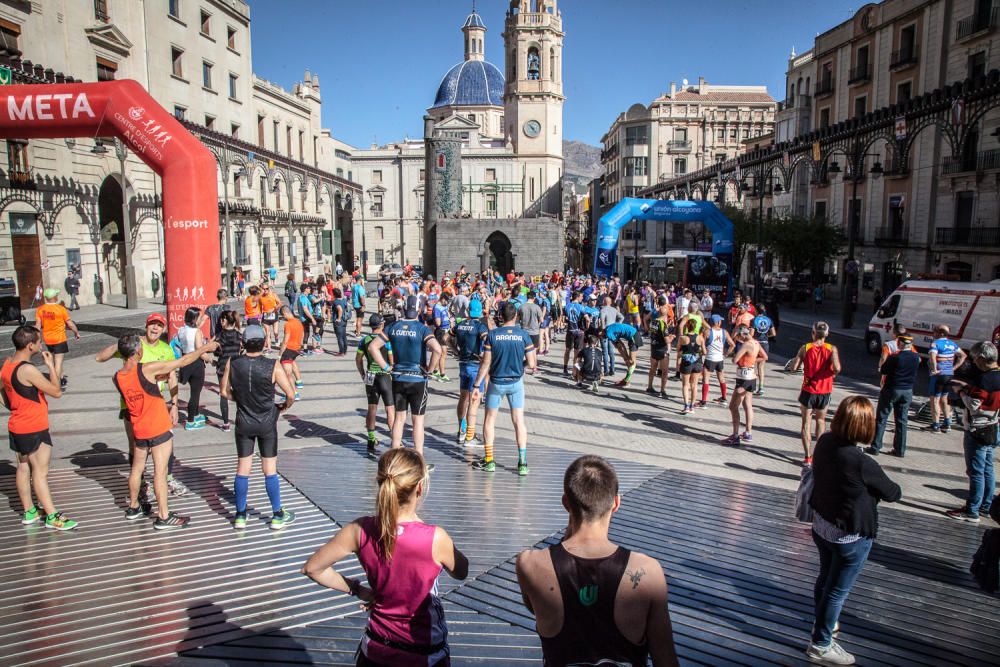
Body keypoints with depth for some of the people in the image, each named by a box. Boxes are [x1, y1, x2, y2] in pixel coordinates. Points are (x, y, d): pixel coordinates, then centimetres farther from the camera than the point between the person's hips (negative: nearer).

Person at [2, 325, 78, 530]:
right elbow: (57, 392, -19)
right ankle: (52, 516, 2)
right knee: (40, 472, -4)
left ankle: (29, 512, 27)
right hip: (34, 430, -9)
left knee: (23, 468, 16)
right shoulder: (28, 370, -24)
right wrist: (51, 365, -12)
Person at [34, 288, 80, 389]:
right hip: (59, 339, -5)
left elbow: (38, 325, -3)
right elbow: (70, 323, -7)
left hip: (47, 339, 5)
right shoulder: (61, 309, -14)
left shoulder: (40, 309, -3)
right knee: (58, 362, -3)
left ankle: (61, 378, 37)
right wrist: (76, 332, 9)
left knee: (55, 360, 24)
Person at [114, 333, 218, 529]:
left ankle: (133, 508, 36)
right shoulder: (147, 369, -21)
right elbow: (182, 362, -15)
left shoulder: (117, 378, -4)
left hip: (139, 430, 6)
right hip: (159, 429, -6)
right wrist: (204, 349, -4)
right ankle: (163, 517, 3)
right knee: (160, 471, -2)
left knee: (137, 468, 20)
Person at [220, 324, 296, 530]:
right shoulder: (273, 366, -18)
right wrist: (284, 406, 4)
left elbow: (225, 392, 1)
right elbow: (290, 394, -16)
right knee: (270, 470, 7)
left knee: (242, 469, 12)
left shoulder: (232, 363, -10)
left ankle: (240, 516, 21)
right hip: (266, 424, -2)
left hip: (243, 423, 2)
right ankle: (277, 515, 15)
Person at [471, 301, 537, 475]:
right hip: (516, 382, 1)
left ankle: (489, 461, 16)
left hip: (496, 383, -1)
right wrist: (529, 362, 16)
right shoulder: (523, 335, -8)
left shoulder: (492, 335, -9)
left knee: (489, 420, 13)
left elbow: (485, 363, -9)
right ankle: (522, 462, 4)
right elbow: (531, 364, -8)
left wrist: (476, 385, -2)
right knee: (519, 420, 6)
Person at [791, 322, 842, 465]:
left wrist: (799, 357, 9)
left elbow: (793, 368, -10)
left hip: (808, 390, -1)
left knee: (806, 423, 6)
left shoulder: (805, 348, -9)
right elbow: (837, 369, -21)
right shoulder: (832, 349, -8)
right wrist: (833, 374, 1)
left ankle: (808, 457, 1)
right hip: (825, 391, 1)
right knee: (820, 420, 23)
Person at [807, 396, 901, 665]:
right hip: (850, 537, -7)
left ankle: (823, 622, 49)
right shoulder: (863, 464, -31)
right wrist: (894, 488, 10)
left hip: (821, 526, 7)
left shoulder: (824, 443, -12)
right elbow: (892, 493, -13)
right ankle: (820, 645, 26)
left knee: (825, 578, 27)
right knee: (838, 590, 11)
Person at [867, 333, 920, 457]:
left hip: (891, 390, -5)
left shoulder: (895, 357, -19)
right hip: (908, 391, 5)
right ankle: (900, 450, 15)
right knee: (902, 420, 12)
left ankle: (875, 447, 4)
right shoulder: (916, 357, -2)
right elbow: (915, 372, 13)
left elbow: (882, 370, -12)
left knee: (881, 419, 3)